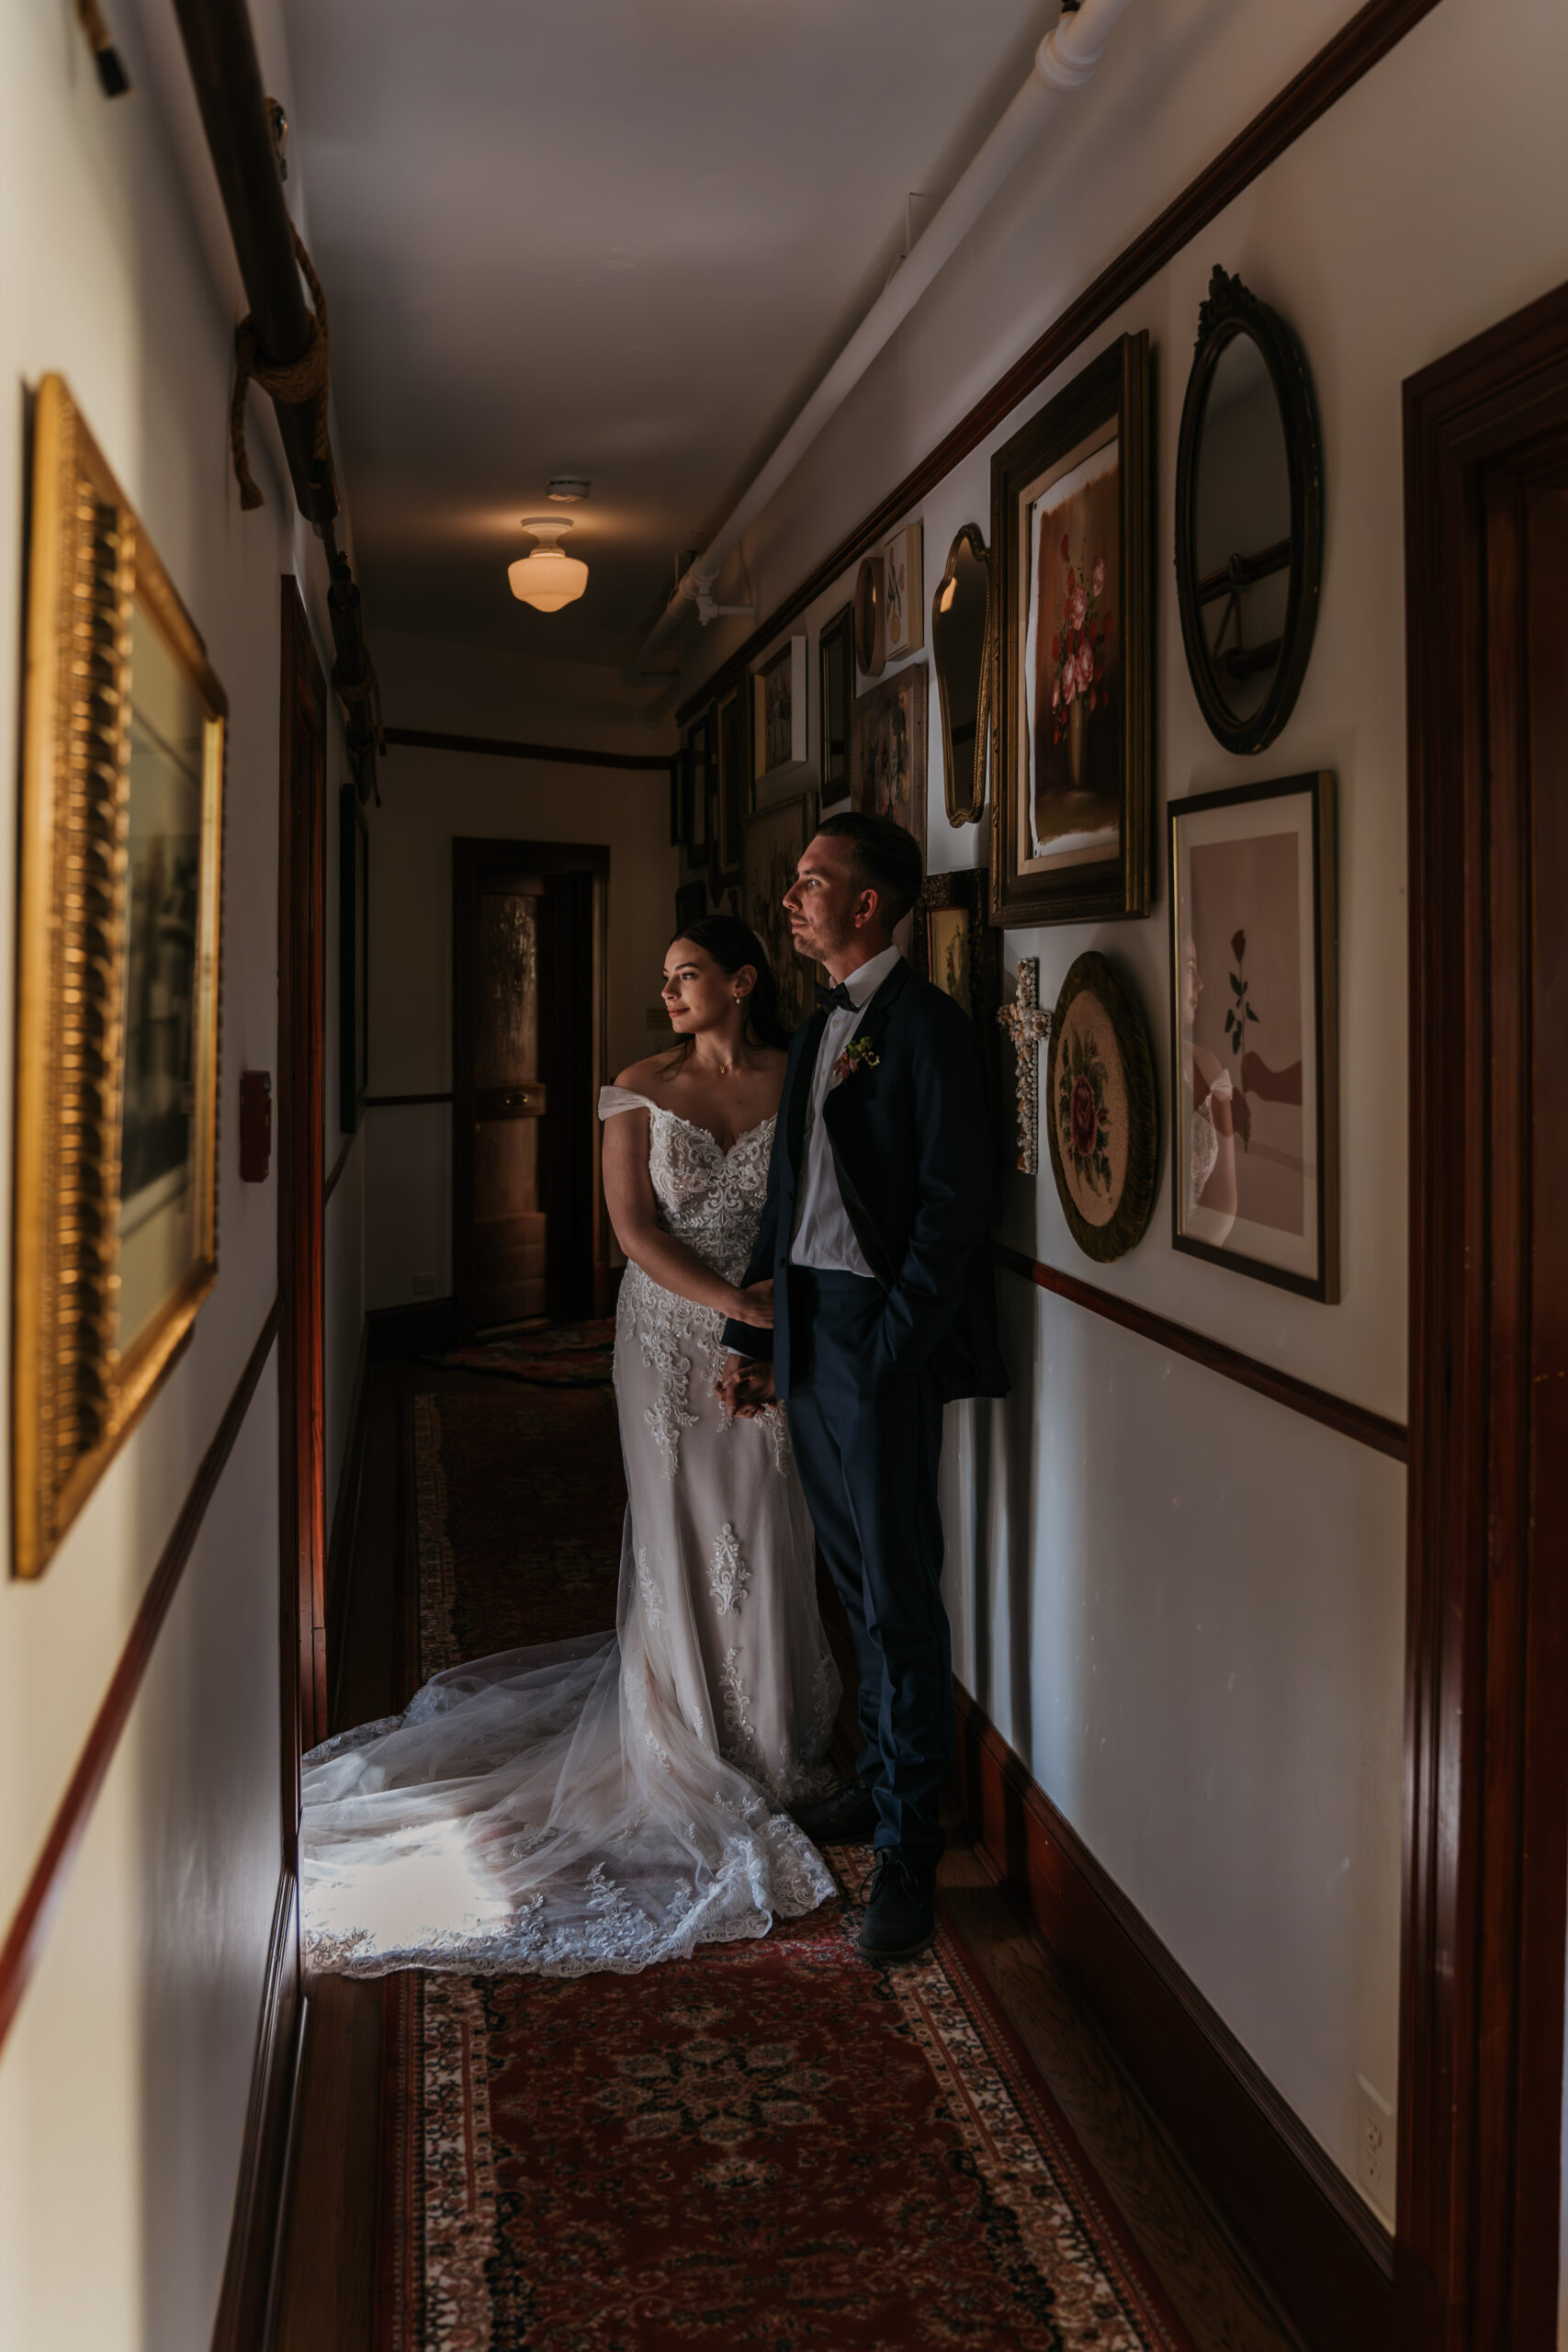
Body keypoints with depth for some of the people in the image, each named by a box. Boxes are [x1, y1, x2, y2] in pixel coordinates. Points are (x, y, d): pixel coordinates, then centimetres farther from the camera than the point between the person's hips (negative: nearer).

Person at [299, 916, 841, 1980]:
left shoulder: (798, 1082, 0)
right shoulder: (641, 1088, -1)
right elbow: (635, 1227, -7)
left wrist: (782, 1317, -15)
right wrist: (734, 1303, -17)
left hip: (771, 1338, 1)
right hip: (670, 1336, -1)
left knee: (765, 1535, 7)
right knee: (678, 1534, 6)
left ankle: (769, 1739, 25)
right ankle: (688, 1744, 21)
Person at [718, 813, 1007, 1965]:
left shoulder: (926, 1024, -11)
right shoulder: (815, 1032, 16)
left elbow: (954, 1201, -15)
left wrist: (897, 1343, -18)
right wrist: (749, 1336, 16)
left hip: (882, 1337, -8)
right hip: (806, 1334, 8)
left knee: (900, 1593, -2)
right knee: (859, 1578, 17)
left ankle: (909, 1846, 7)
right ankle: (880, 1778, 31)